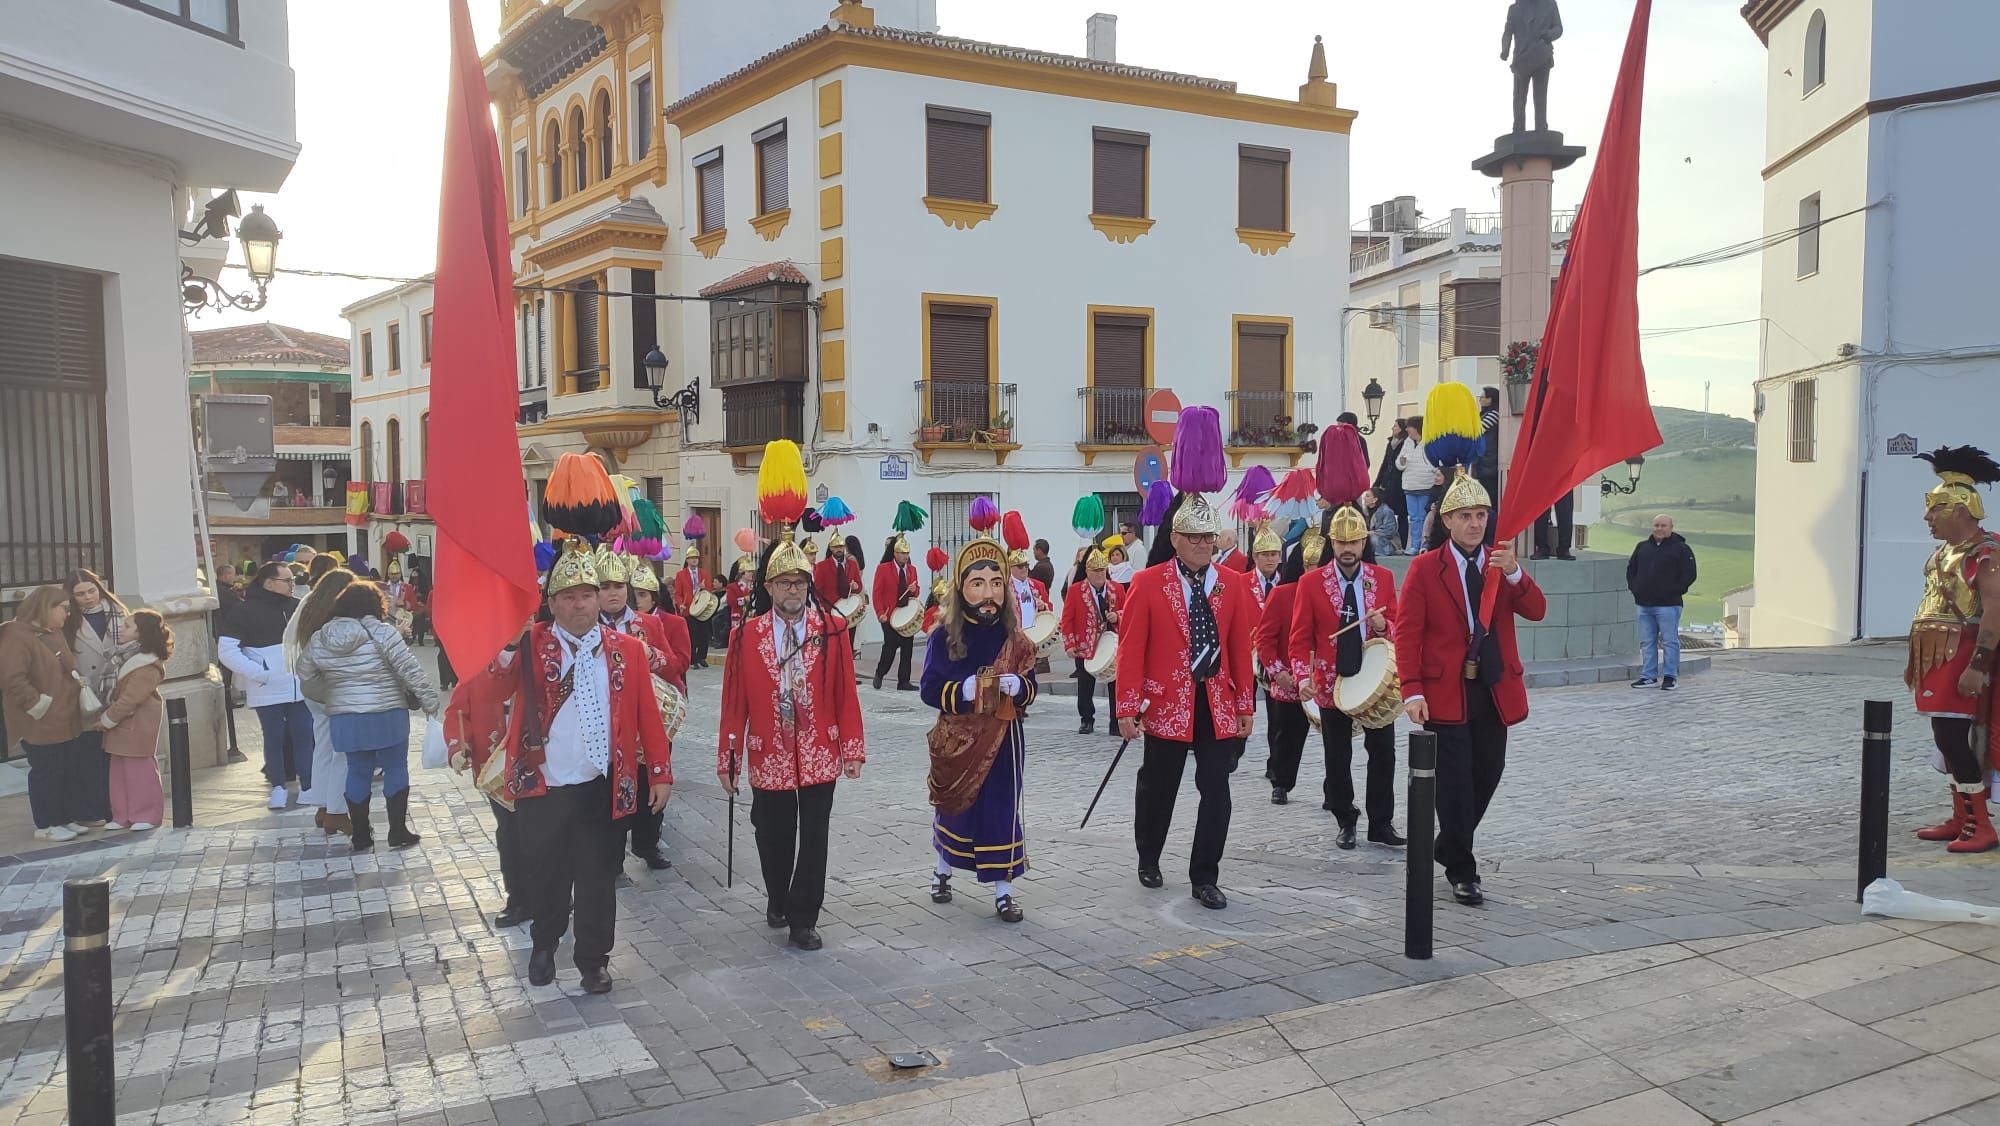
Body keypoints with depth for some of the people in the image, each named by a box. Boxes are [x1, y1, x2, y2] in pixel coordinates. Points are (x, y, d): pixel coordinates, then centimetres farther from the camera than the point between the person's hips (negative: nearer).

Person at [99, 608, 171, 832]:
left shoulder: (147, 667, -21)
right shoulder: (127, 654, 9)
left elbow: (130, 699, -21)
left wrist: (107, 720, -13)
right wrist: (106, 717, 12)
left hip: (137, 725, -10)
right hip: (121, 722, 10)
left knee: (139, 769, -2)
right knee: (119, 770, 12)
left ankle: (147, 815, 7)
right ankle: (122, 815, 19)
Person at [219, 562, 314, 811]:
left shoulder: (297, 607, 6)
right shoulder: (247, 611, -7)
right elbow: (226, 650, -11)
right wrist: (257, 673, -17)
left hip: (299, 686, 4)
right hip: (268, 690, -4)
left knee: (304, 735, 5)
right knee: (274, 738, 5)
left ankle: (307, 785, 13)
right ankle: (278, 787, 17)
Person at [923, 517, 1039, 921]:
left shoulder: (1014, 638, -2)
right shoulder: (944, 636, -9)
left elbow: (1030, 688, 4)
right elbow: (930, 690, -10)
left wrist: (1016, 685, -19)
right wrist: (965, 689, -26)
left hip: (1003, 738, 1)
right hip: (957, 739, -1)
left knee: (1002, 809, 3)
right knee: (954, 806, 13)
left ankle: (1003, 890, 15)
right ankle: (942, 870, 40)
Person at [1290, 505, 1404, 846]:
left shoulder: (1384, 578, 3)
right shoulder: (1311, 582, -4)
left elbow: (1399, 628, 8)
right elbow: (1301, 638, -4)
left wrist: (1384, 627, -15)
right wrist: (1304, 678, -17)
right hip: (1332, 683, -1)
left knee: (1383, 752, 4)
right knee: (1338, 758, 7)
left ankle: (1381, 823, 17)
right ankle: (1346, 822, 21)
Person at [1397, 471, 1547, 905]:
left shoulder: (1502, 561, 7)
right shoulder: (1425, 568, -4)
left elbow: (1536, 611, -4)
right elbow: (1407, 632, -9)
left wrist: (1515, 574, -22)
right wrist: (1412, 692, -18)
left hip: (1495, 691, 4)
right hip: (1446, 693, -4)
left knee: (1487, 776, 12)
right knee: (1455, 783, 0)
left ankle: (1450, 848, 34)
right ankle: (1461, 871, 13)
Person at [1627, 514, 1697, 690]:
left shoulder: (1681, 549, -3)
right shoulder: (1642, 547, 13)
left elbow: (1689, 575, -7)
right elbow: (1631, 569, 21)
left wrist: (1674, 591, -11)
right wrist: (1634, 588, 8)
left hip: (1668, 605, -5)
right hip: (1644, 604, 6)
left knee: (1670, 641, -1)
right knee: (1647, 642, 8)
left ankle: (1671, 677, 6)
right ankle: (1648, 677, 15)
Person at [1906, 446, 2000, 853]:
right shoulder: (1944, 551, 16)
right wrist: (1915, 661, 22)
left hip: (1961, 659, -9)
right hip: (1936, 659, 9)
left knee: (1952, 738, -10)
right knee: (1947, 739, 12)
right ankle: (1961, 819, 21)